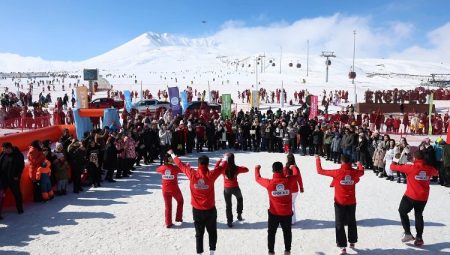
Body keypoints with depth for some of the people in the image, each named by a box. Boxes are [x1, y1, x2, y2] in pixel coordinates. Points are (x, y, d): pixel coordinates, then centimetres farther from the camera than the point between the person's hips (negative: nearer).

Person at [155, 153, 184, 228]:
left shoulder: (162, 168, -9)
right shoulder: (175, 168, -18)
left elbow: (157, 169, 15)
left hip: (165, 190, 3)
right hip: (174, 190, -3)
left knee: (168, 206, 15)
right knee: (180, 201, 24)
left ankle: (168, 223, 17)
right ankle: (178, 218, 27)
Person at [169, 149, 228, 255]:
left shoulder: (192, 174, -14)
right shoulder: (211, 175, -18)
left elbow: (180, 164, 0)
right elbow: (222, 167, -2)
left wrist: (172, 154, 15)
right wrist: (225, 157, 18)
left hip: (197, 210, 1)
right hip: (210, 210, -1)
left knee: (199, 233, 14)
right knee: (212, 232, 18)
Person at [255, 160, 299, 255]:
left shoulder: (269, 183, -20)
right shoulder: (288, 180, -17)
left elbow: (258, 178, -2)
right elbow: (296, 175, 5)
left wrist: (257, 169, 17)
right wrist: (294, 167, 27)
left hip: (274, 213, -1)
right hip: (287, 213, 1)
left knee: (271, 233, 18)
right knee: (287, 232, 23)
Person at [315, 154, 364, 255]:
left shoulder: (337, 172, -18)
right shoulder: (354, 172, -7)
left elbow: (320, 171, -12)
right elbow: (362, 172, 19)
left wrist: (317, 159, 3)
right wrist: (359, 164, 40)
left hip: (340, 202, -4)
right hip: (351, 202, 4)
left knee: (339, 224, 5)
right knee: (352, 222, 23)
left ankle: (343, 246, 4)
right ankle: (352, 242, 37)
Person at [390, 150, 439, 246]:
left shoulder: (410, 168, -16)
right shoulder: (429, 169, -2)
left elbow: (393, 167, -7)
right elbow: (436, 173, 24)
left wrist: (393, 163, 16)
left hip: (411, 196, -5)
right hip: (423, 197, 5)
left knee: (402, 212, 15)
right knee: (418, 215, 19)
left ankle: (408, 234, 7)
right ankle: (419, 238, 22)